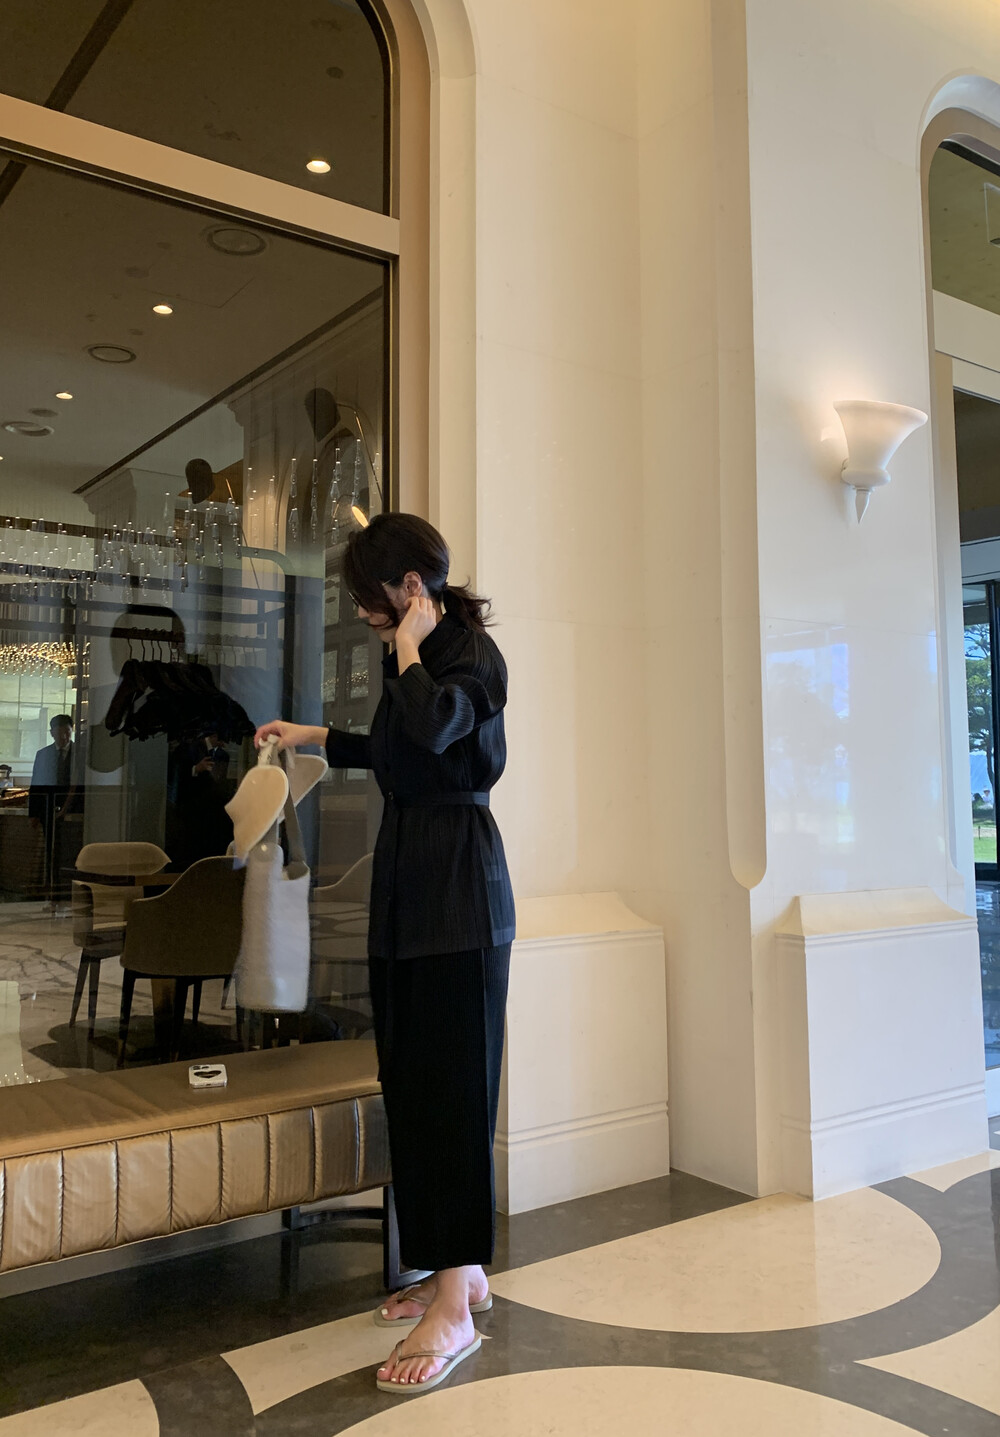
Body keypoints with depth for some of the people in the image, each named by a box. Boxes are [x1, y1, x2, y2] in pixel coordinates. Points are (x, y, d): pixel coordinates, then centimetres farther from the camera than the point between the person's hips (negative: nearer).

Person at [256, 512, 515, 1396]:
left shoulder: (474, 655, -10)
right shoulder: (411, 657, 15)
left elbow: (433, 727, -32)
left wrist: (409, 647, -16)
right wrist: (317, 738, 37)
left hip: (458, 889, -9)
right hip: (406, 882, 9)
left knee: (452, 1084, -6)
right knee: (411, 1081, 11)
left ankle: (455, 1305, 3)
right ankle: (458, 1269, 24)